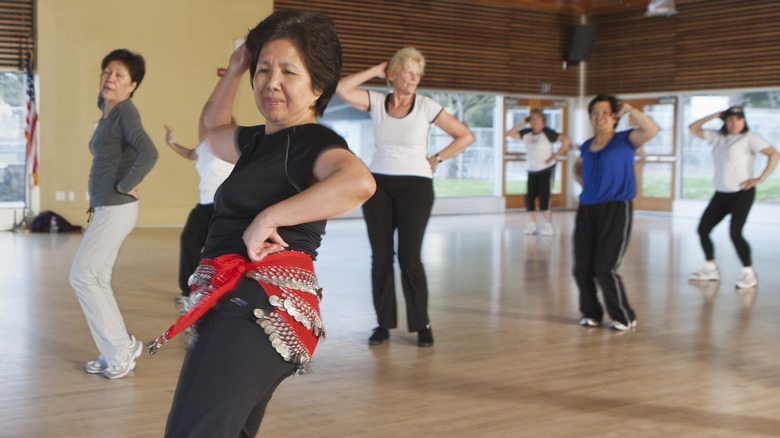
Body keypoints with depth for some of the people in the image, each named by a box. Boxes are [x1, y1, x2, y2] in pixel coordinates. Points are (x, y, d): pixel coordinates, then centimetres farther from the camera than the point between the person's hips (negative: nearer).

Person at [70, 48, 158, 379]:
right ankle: (114, 354, 20)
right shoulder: (107, 110, 12)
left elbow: (148, 154, -32)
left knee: (82, 277, -5)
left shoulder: (125, 112, -15)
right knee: (97, 281, 12)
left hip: (116, 210, -9)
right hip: (105, 209, 9)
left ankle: (121, 351, 1)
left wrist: (125, 185, -19)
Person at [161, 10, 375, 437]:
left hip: (260, 308, -11)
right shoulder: (259, 140, 20)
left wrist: (268, 217, -28)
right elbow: (212, 126, 43)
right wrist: (235, 69, 31)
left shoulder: (314, 142, -9)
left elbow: (359, 181, -32)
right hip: (234, 309, 11)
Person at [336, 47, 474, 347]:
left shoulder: (426, 106, 0)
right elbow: (342, 89, -10)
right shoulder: (376, 102, 4)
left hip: (415, 184, -2)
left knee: (409, 256, -7)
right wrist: (375, 71, -2)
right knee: (380, 256, 2)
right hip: (378, 184, 2)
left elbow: (465, 136, 3)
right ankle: (384, 324, 11)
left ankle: (422, 325, 5)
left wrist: (435, 159, 2)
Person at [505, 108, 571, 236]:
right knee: (529, 197, 2)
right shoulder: (527, 133, 7)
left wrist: (555, 156, -16)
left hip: (546, 169, -6)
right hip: (532, 170, 6)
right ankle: (533, 224, 14)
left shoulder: (547, 133, -9)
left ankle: (549, 225, -8)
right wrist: (522, 123, 0)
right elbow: (510, 134, 7)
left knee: (544, 196, -13)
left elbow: (566, 140, -15)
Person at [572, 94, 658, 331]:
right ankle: (590, 312, 25)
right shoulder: (586, 147, 14)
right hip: (587, 210, 6)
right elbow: (578, 168, 35)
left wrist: (629, 109, -12)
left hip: (616, 209, -5)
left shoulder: (625, 140, -1)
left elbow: (651, 129, -21)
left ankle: (625, 317, 7)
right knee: (582, 268, 4)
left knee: (604, 268, -11)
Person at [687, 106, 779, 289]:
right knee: (703, 229, 4)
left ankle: (749, 274, -6)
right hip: (721, 193, 7)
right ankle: (711, 269, 18)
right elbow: (693, 129, 17)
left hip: (742, 193, -7)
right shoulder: (718, 137, 12)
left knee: (735, 233, -18)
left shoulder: (749, 138, -5)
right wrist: (714, 116, 7)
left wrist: (760, 179, -18)